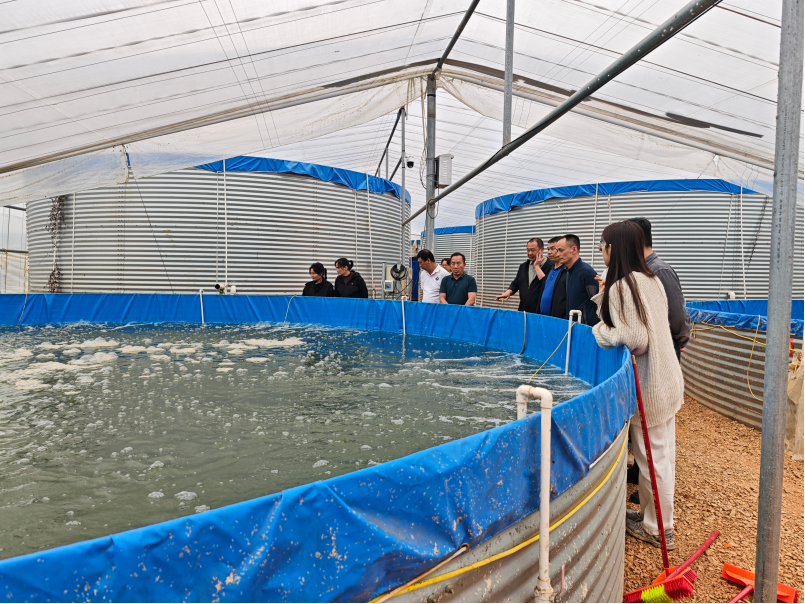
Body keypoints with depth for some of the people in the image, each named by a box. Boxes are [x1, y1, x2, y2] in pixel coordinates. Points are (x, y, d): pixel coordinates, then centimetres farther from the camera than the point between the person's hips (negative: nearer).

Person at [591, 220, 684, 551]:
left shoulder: (622, 286, -18)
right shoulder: (650, 279, 8)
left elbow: (634, 339, -22)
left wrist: (598, 332, -12)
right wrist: (605, 297, 13)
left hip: (649, 383, -9)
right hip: (666, 377, 9)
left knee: (652, 456, 4)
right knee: (662, 451, 17)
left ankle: (658, 528, 19)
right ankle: (651, 513, 32)